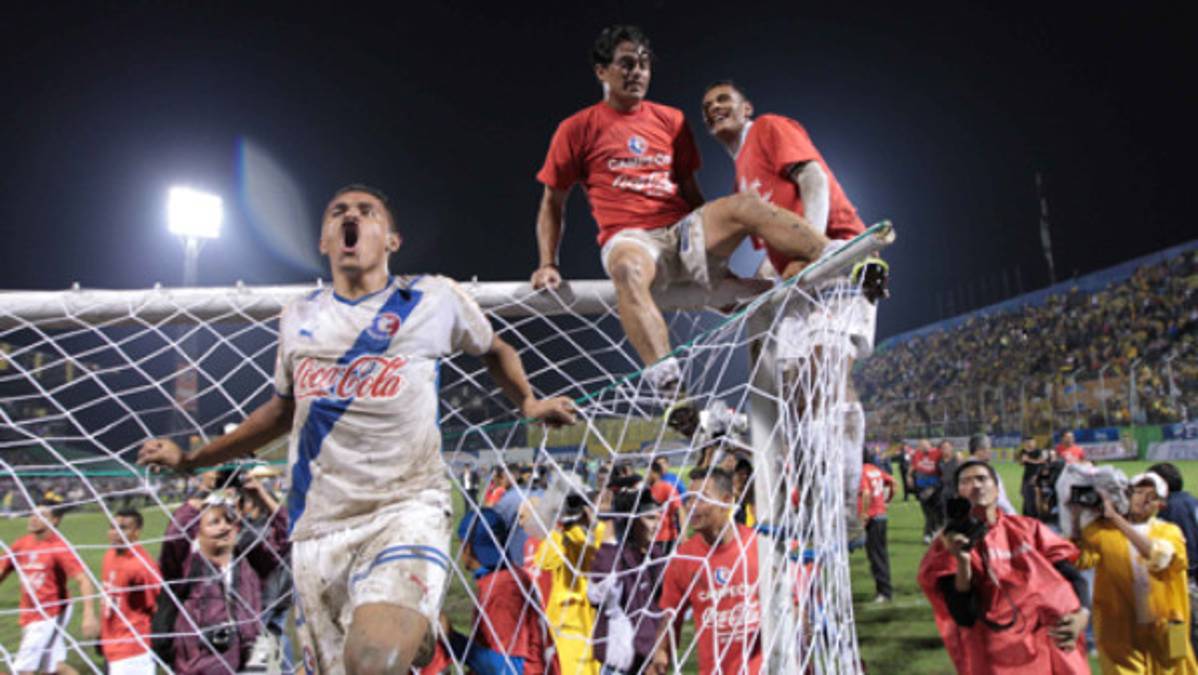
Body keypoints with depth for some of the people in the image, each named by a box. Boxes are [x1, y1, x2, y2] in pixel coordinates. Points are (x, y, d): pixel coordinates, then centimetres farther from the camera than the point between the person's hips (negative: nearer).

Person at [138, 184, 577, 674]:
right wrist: (191, 458, 25)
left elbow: (494, 350, 20)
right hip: (318, 523, 5)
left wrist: (527, 402, 5)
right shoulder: (298, 317, 13)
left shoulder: (434, 298, 2)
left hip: (405, 507, -4)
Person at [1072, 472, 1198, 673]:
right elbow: (1082, 559, -17)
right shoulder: (1103, 528, -2)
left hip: (1163, 631, 2)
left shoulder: (1169, 531, 2)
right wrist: (1075, 521, -30)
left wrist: (1116, 517, -26)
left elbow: (1160, 557, -21)